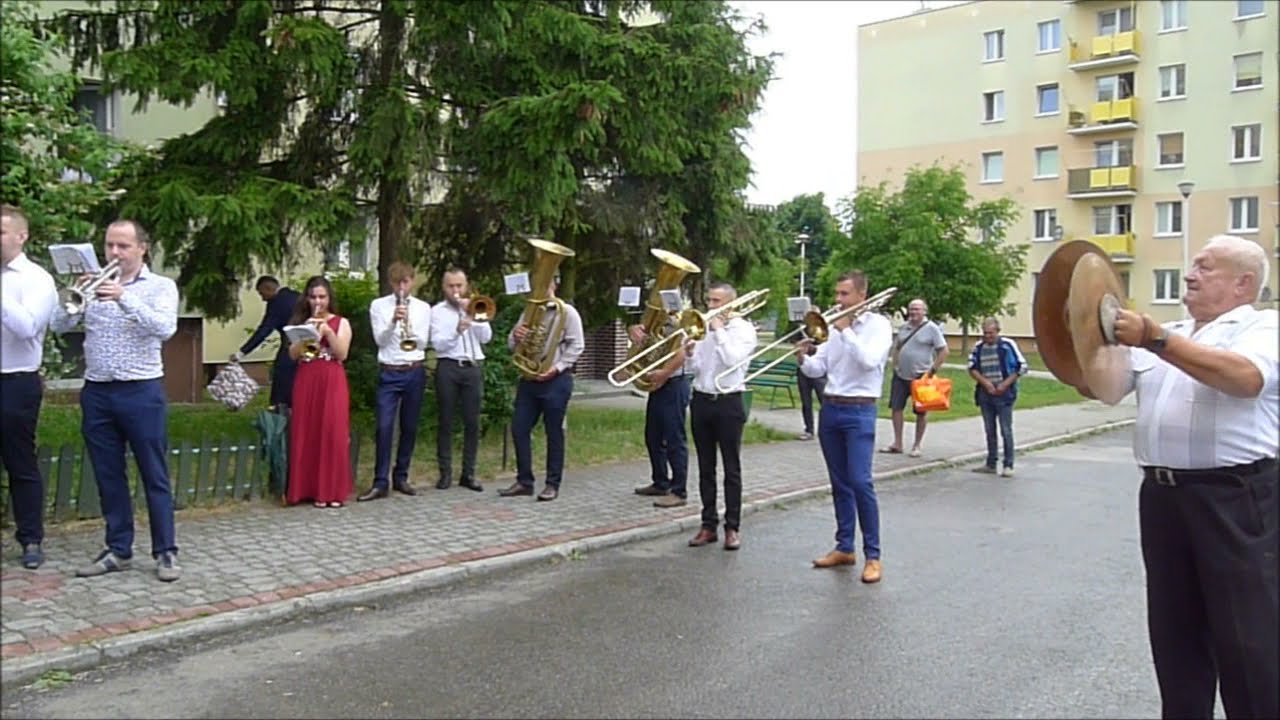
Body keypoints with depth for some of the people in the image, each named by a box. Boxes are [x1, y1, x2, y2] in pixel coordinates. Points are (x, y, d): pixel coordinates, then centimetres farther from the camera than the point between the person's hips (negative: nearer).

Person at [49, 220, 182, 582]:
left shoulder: (161, 286, 0)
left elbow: (164, 328, -17)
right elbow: (60, 325, 1)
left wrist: (125, 297, -27)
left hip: (142, 392, -4)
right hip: (97, 392, 4)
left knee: (154, 475, 1)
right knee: (108, 476, 10)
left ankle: (166, 552, 8)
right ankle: (118, 550, 19)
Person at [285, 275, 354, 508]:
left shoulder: (341, 323, 7)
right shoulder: (301, 322, 12)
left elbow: (342, 354, -5)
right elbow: (293, 354, 1)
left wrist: (327, 331, -15)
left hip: (332, 383, -2)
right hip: (306, 383, 2)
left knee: (333, 434, -4)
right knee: (307, 435, 1)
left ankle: (333, 490, 2)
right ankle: (310, 489, 8)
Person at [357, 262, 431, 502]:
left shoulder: (423, 308, 8)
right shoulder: (378, 305, 5)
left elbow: (422, 343, 1)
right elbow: (380, 339, -5)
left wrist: (409, 327, -18)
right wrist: (393, 321, -22)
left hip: (415, 372, 2)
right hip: (388, 373, -2)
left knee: (409, 427, 7)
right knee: (383, 427, -8)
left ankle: (401, 477, 19)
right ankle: (380, 482, -2)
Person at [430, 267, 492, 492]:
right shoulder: (437, 311, 7)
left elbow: (486, 337, 3)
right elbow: (438, 344, -5)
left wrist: (471, 315, -7)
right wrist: (456, 330, -21)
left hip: (473, 367, 2)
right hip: (448, 367, -2)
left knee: (472, 422, 1)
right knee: (445, 422, 0)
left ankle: (468, 473, 8)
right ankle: (445, 472, 6)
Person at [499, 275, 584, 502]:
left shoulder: (567, 312, -3)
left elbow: (576, 345, -8)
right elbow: (513, 345, 14)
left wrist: (557, 367, -17)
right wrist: (515, 336, -9)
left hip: (555, 380, -6)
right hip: (529, 379, 6)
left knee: (554, 432, 1)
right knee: (519, 429, 3)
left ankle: (553, 485, 9)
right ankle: (524, 481, 13)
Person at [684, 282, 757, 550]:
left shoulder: (743, 328, -2)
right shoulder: (703, 328, 11)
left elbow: (732, 360, -18)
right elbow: (694, 369, 10)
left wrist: (719, 330, -13)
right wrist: (689, 355, -10)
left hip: (728, 403, -5)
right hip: (701, 400, 5)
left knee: (732, 468, 2)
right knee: (705, 468, 8)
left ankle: (733, 527, 7)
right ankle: (708, 525, 15)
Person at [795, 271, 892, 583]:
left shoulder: (878, 324, -4)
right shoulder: (835, 326, 12)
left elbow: (869, 361, -20)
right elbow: (818, 369, 9)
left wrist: (846, 332, -16)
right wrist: (804, 359, -11)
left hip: (859, 411, -6)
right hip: (830, 408, 6)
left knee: (860, 482, -12)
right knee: (840, 483, 10)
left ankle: (872, 555, -5)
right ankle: (844, 547, 19)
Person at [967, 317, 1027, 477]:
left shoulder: (1007, 345, -5)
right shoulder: (978, 348, 7)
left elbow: (1022, 367, -4)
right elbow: (972, 368, 8)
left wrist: (1005, 384, -10)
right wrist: (985, 382, -8)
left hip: (1004, 394, -5)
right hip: (985, 394, 5)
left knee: (1006, 430, -4)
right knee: (990, 430, 11)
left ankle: (1008, 465, 0)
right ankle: (990, 464, 18)